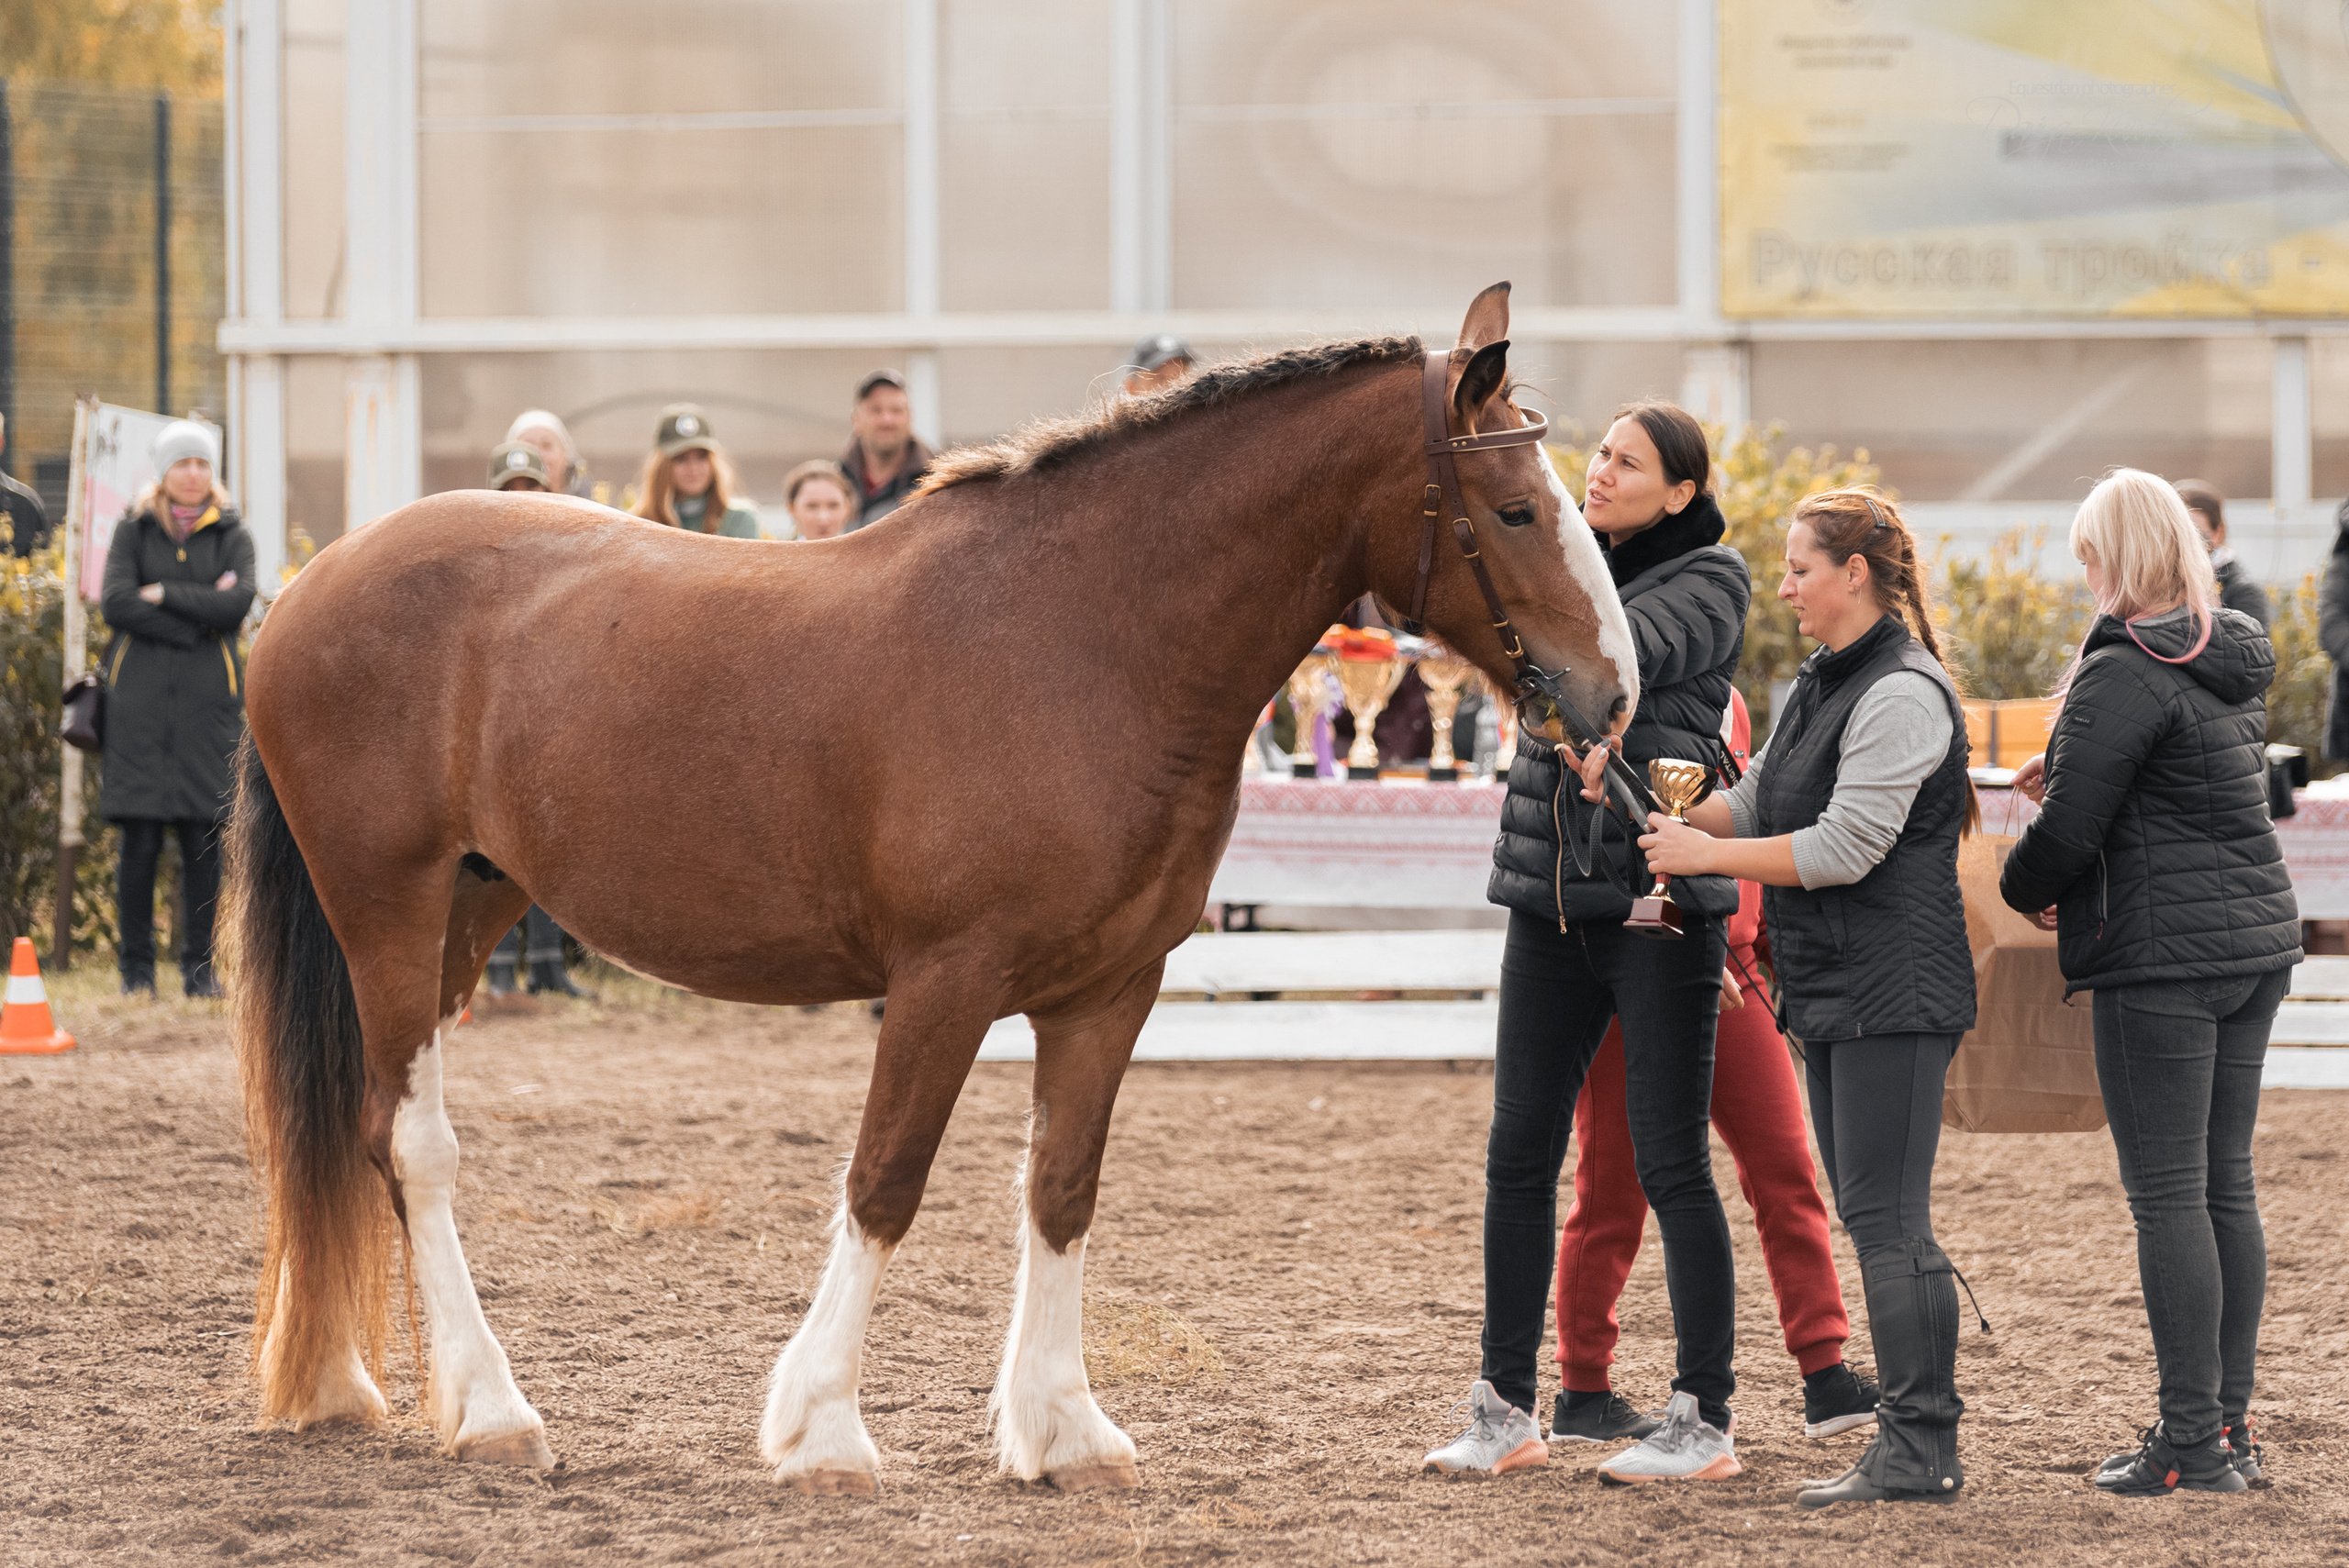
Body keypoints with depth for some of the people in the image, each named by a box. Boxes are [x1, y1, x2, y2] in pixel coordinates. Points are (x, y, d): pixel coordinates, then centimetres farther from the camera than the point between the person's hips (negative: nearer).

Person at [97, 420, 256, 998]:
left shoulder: (231, 535, 10)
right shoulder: (134, 529, 8)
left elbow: (237, 605, -7)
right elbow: (117, 604, -7)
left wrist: (163, 594, -8)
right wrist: (198, 620, -9)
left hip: (208, 697, 1)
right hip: (140, 698, -1)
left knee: (202, 838, -2)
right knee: (141, 839, -5)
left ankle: (199, 966, 6)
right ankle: (136, 967, 2)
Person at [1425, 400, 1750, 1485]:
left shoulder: (1709, 582, -6)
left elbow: (1611, 656, -22)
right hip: (1550, 894, 6)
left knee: (1669, 1162, -4)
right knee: (1519, 1153, 6)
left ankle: (1705, 1421, 2)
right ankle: (1505, 1408, 14)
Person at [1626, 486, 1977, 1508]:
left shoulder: (1901, 696, -15)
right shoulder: (1817, 688, 17)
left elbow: (1844, 848, -20)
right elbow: (1753, 808, 17)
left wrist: (1705, 854, -14)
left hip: (1893, 991, -10)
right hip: (1833, 992, 10)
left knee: (1887, 1220, -10)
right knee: (1871, 1219, 11)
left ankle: (1920, 1453, -8)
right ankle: (1914, 1437, 15)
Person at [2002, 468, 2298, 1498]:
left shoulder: (2124, 674, -15)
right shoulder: (2232, 661, 13)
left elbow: (2070, 826, -15)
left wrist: (2025, 888, 6)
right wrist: (2070, 778, 17)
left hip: (2164, 952, -9)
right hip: (2254, 944, 9)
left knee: (2168, 1194, -5)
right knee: (2225, 1187, 12)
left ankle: (2192, 1440, -5)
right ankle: (2228, 1424, 15)